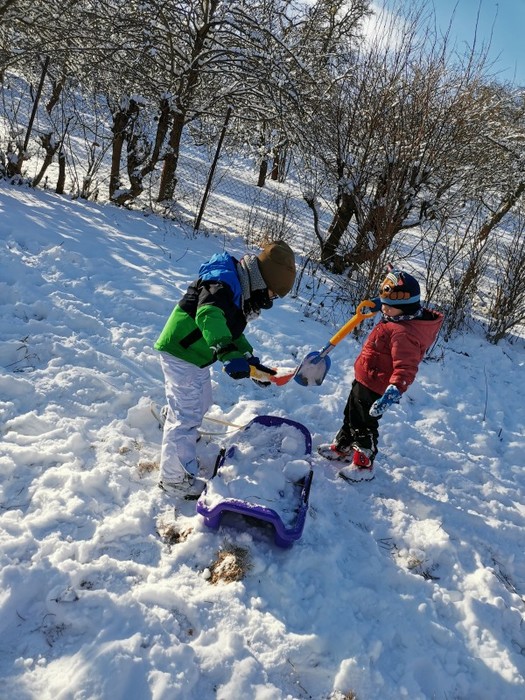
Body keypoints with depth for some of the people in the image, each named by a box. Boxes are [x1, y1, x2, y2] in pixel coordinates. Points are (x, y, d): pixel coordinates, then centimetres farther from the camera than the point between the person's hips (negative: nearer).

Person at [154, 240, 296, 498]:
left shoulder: (241, 291, 8)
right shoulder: (223, 283, -26)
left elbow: (233, 332, 16)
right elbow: (209, 315, -45)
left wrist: (252, 361, 4)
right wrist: (228, 354, -58)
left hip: (195, 356, 10)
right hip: (180, 354, -10)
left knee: (200, 403, 28)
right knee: (187, 416, -5)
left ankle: (170, 418, 59)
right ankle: (175, 478, 9)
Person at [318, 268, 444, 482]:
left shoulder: (404, 333, -32)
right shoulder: (400, 319, 0)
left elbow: (405, 368, -38)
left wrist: (394, 390, -49)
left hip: (375, 388, -11)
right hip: (364, 380, 11)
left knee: (364, 425, 5)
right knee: (351, 415, 26)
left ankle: (364, 465, 23)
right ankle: (342, 447, 47)